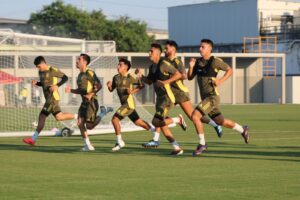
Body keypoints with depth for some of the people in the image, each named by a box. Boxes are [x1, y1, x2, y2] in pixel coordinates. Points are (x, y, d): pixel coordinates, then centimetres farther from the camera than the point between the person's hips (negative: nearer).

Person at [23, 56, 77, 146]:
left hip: (53, 97, -9)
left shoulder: (53, 70, -11)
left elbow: (65, 77, -7)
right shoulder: (40, 72, 14)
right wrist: (36, 83, 6)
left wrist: (57, 85, -21)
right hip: (48, 98, 9)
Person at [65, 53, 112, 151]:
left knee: (89, 126, -10)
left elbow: (99, 85, -15)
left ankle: (103, 112, 11)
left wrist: (91, 94, -25)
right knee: (80, 123, -4)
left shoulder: (89, 73, -11)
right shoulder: (80, 75, 15)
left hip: (91, 102, -8)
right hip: (84, 102, 8)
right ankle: (88, 145, 3)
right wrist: (70, 90, 8)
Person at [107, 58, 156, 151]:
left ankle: (120, 142, -4)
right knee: (137, 122, 17)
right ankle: (154, 130, 33)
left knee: (114, 119, -14)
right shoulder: (116, 78, 8)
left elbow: (142, 85, -2)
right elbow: (111, 89, 14)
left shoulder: (131, 78, -11)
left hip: (129, 103, -8)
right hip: (124, 104, 8)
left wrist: (133, 91, -15)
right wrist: (109, 86, -7)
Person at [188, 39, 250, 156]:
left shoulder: (215, 61, -9)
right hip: (205, 97, 7)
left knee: (195, 115, -20)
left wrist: (221, 80, -13)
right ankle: (242, 130, 39)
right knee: (221, 122, 17)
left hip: (213, 97, -7)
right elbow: (190, 77, 10)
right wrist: (191, 67, -7)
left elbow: (230, 71, 1)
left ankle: (202, 144, -9)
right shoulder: (198, 62, 8)